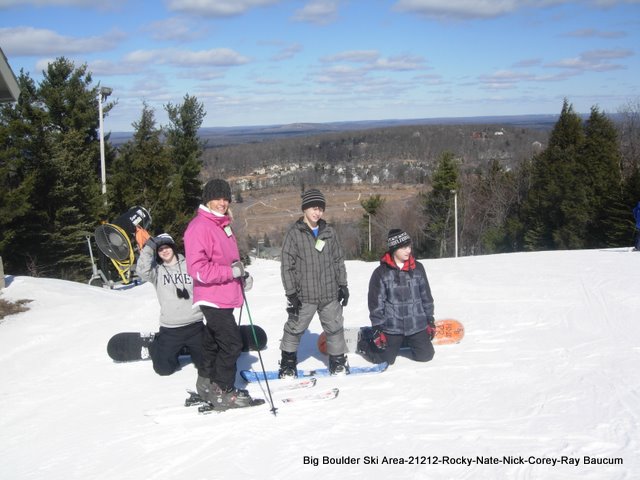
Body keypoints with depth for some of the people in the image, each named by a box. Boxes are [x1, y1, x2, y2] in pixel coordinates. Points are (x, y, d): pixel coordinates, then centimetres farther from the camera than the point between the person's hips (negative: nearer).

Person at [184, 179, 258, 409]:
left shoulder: (223, 224, 15)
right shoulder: (199, 227, -15)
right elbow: (197, 267, -23)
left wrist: (241, 274, 9)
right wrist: (231, 271, -22)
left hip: (224, 297, 10)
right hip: (212, 297, -10)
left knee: (213, 342, 18)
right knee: (231, 343, -10)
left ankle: (208, 384, 31)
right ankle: (224, 392, 0)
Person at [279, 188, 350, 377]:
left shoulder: (329, 232, 7)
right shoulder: (294, 233, -5)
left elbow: (338, 260, 15)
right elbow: (287, 265, -7)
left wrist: (342, 285, 11)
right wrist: (291, 293, -10)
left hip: (330, 293, 3)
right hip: (304, 294, -3)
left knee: (335, 327, 10)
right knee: (295, 328, 6)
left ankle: (338, 361, 24)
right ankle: (288, 362, 21)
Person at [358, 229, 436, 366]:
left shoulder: (417, 268, 1)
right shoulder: (381, 273, -9)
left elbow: (426, 296, 9)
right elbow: (376, 303, -7)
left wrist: (430, 320, 10)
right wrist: (377, 329, -9)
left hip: (417, 325, 3)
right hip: (391, 327, -3)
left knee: (425, 355, 5)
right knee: (384, 359, -1)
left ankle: (407, 342, 35)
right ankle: (364, 343, 30)